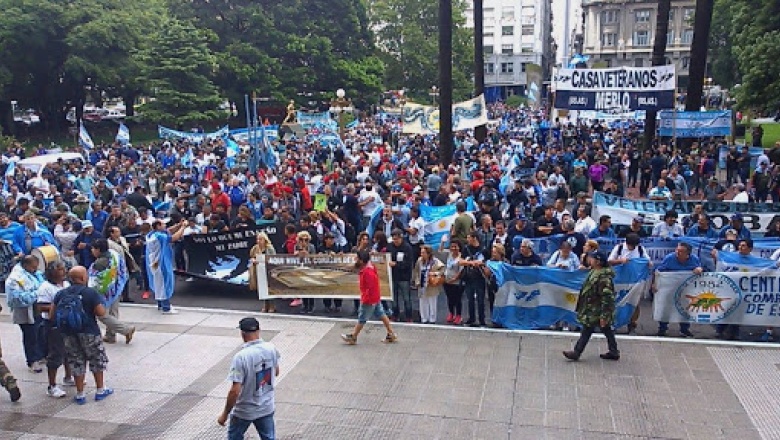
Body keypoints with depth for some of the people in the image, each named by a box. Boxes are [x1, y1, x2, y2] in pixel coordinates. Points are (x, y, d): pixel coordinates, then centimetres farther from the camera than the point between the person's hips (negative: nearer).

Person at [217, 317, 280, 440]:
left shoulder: (241, 357, -27)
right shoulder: (271, 349, -10)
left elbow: (235, 391, -24)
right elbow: (276, 373, 8)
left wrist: (225, 414, -12)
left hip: (244, 411, -4)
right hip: (267, 407, 4)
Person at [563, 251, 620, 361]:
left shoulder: (604, 277, -26)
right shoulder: (595, 271, 5)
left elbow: (606, 297, -26)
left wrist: (604, 316, -25)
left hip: (596, 311, -10)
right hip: (593, 308, 10)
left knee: (586, 331, 0)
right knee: (607, 330, 17)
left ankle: (576, 353, 10)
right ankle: (614, 352, 27)